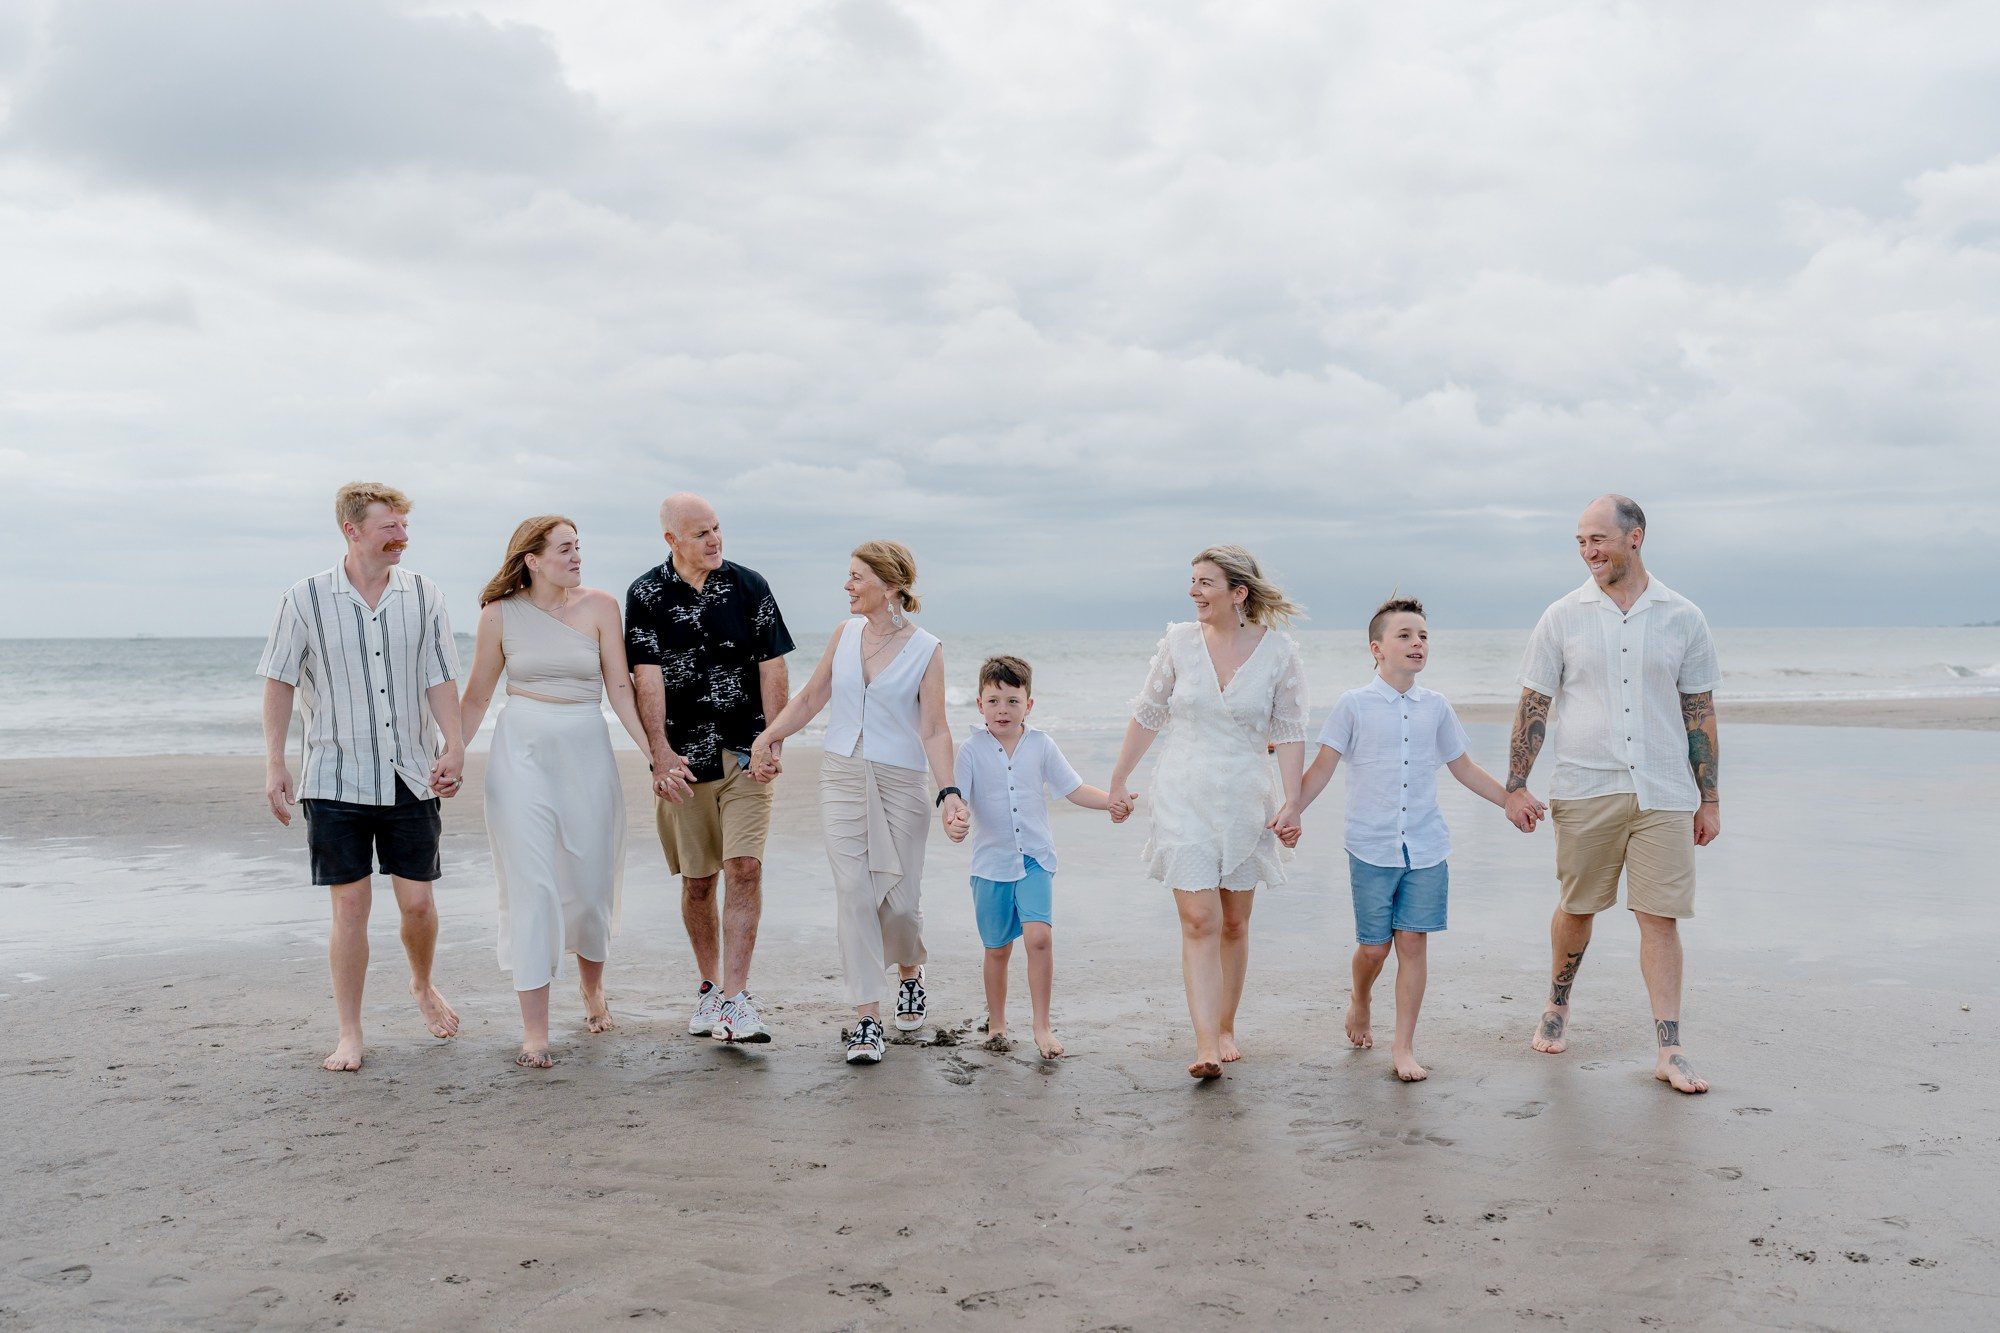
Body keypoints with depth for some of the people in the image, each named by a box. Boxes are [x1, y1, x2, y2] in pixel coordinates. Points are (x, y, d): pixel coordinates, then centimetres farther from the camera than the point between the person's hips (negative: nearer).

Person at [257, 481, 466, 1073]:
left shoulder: (423, 596, 2)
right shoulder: (306, 599, -3)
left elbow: (440, 679, 2)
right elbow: (280, 682, 2)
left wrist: (453, 745, -11)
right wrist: (274, 764, -2)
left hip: (411, 776, 2)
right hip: (336, 777, -2)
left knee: (418, 899, 5)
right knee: (350, 903, 0)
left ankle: (423, 987, 35)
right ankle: (349, 1032, 13)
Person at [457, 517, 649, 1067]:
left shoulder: (600, 606, 0)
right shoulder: (500, 615, 1)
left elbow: (620, 688, -1)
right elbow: (477, 697, 8)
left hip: (587, 753, 1)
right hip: (521, 753, -1)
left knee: (591, 882, 8)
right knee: (531, 887, -5)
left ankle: (591, 987, 36)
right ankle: (534, 1028, -1)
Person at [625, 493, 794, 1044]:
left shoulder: (748, 586, 1)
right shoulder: (646, 595, -2)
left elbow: (772, 668, 2)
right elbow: (647, 678, -9)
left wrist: (773, 743, -6)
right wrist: (660, 752, -18)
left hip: (746, 756, 0)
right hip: (683, 761, 0)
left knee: (744, 868, -11)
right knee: (697, 882, 9)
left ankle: (735, 1000, -11)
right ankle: (709, 987, 26)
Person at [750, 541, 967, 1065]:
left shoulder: (926, 649, -6)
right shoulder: (845, 634, 5)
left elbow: (934, 731, -9)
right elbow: (811, 697, 15)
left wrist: (949, 792, -20)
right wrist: (767, 736, 5)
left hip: (901, 781, -3)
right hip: (841, 775, 3)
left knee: (901, 898, 1)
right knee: (854, 893, -5)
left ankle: (910, 972, 34)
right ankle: (867, 1017, 0)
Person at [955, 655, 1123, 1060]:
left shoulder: (1041, 745, 2)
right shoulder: (972, 750, -4)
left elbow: (1074, 789, 5)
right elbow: (957, 796, -11)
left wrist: (1112, 802, -10)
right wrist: (952, 821, -33)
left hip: (1035, 859, 0)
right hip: (991, 862, 0)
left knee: (1040, 936, -16)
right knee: (997, 948, 9)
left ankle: (1042, 1026, -5)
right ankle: (996, 1024, 29)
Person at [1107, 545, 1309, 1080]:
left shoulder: (1278, 651, -4)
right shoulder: (1179, 641, 0)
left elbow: (1289, 731, -1)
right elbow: (1147, 715, 9)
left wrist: (1291, 801, -8)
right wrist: (1118, 781, 13)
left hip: (1245, 801, 0)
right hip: (1184, 796, 0)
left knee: (1234, 923, 10)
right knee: (1199, 920, -10)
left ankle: (1226, 1029, 26)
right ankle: (1206, 1045, -13)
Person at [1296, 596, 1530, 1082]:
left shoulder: (1436, 707, 7)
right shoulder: (1354, 705, -3)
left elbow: (1464, 768, 18)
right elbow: (1322, 768, -2)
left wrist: (1513, 802, 18)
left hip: (1427, 847, 2)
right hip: (1372, 847, -2)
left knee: (1413, 941, 0)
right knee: (1374, 946, 3)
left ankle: (1404, 1046, 9)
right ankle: (1359, 1002, 35)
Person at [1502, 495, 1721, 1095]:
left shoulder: (1683, 618, 4)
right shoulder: (1563, 617, 3)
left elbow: (1700, 712, 8)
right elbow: (1533, 705, 5)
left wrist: (1709, 798, 7)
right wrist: (1516, 784, 0)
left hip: (1664, 795, 0)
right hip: (1585, 791, 0)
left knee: (1660, 917, -2)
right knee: (1576, 908, 10)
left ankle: (1670, 1051, 1)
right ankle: (1557, 1008, 33)